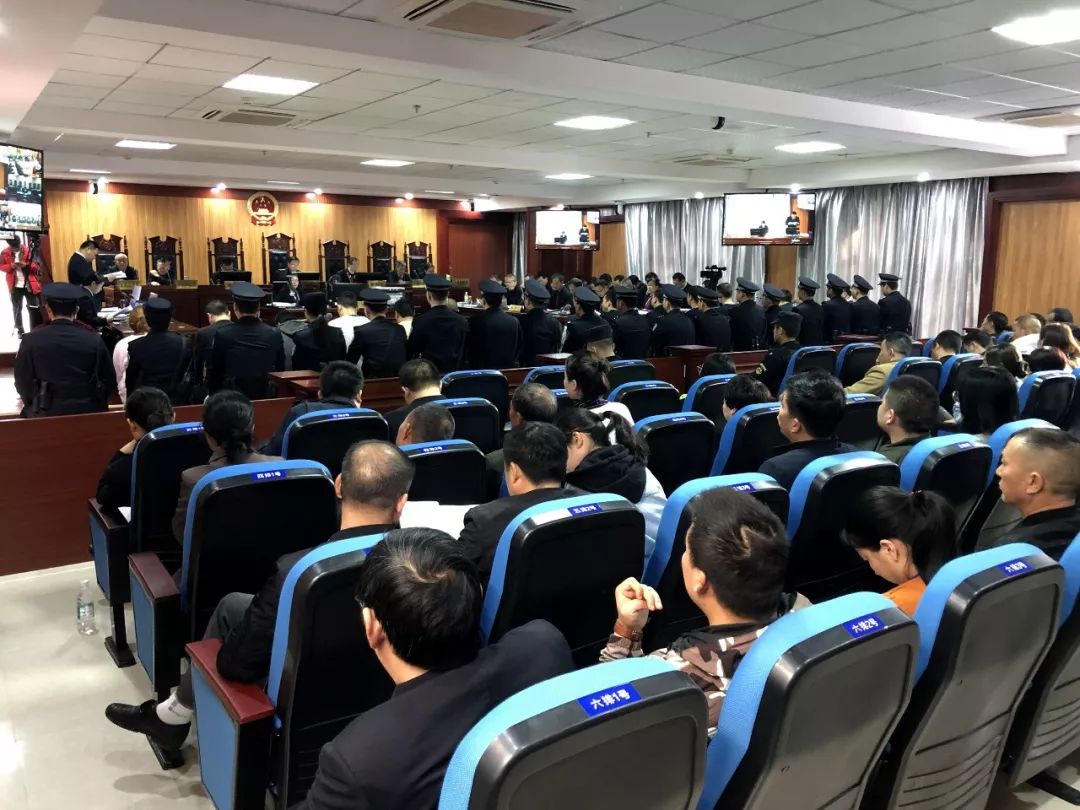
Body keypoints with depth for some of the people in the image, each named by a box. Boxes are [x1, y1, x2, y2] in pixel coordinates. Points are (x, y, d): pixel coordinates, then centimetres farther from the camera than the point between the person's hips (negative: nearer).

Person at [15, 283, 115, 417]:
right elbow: (110, 381, 2)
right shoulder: (94, 340, -4)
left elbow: (22, 383, 2)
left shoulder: (31, 341, -4)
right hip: (89, 411, 2)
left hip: (47, 413, -1)